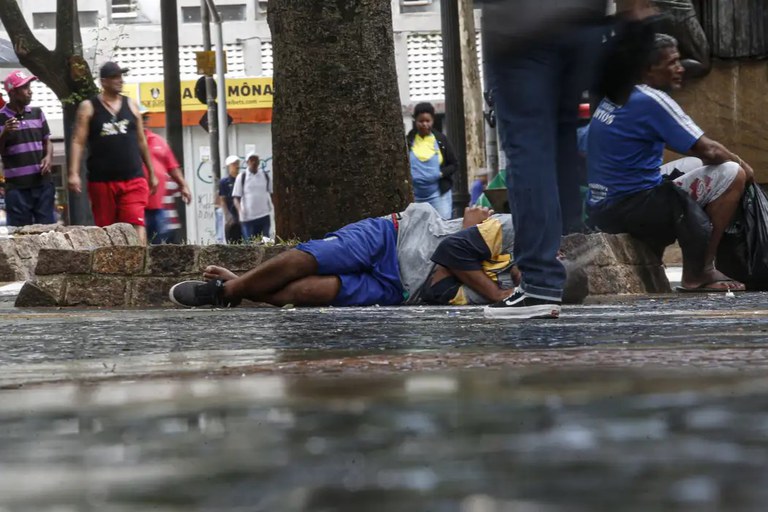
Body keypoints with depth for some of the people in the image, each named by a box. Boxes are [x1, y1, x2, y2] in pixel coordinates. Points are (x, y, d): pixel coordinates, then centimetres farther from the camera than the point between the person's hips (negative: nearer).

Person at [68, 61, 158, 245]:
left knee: (136, 223, -14)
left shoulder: (130, 105, 11)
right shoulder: (88, 108, 3)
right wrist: (74, 173, -13)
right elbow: (78, 142, -2)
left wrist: (152, 173, 17)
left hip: (133, 179, 1)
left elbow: (142, 141, 17)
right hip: (101, 180, -1)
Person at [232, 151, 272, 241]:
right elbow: (236, 197, 0)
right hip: (247, 217, -2)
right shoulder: (242, 177, 2)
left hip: (264, 216, 2)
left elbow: (271, 193, 19)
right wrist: (240, 209, -18)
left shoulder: (266, 176, 10)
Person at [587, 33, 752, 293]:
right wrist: (740, 163, 6)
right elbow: (708, 150, -14)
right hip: (633, 207, -9)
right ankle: (700, 273, -2)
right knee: (732, 174, -7)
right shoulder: (652, 101, -15)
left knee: (696, 165, 26)